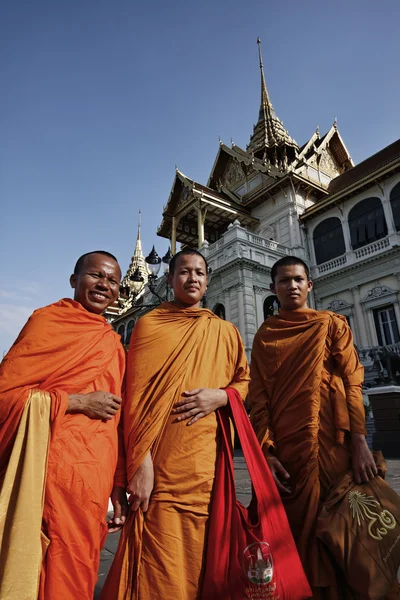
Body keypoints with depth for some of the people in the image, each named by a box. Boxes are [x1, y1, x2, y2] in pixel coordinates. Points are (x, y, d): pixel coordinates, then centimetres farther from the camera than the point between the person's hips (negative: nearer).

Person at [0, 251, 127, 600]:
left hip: (94, 475, 6)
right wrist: (79, 401, -12)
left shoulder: (114, 344, 14)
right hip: (52, 464, -5)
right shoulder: (49, 318, -3)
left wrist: (115, 486, 16)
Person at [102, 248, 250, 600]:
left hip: (208, 461, 3)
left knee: (201, 555, 12)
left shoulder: (225, 331, 12)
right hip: (161, 464, -3)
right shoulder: (150, 324, 3)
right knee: (161, 571, 2)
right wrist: (140, 462, -12)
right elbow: (137, 395, -4)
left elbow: (244, 381, 16)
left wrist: (221, 396, -6)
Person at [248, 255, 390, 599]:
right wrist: (266, 451, -8)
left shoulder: (332, 324, 6)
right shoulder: (264, 335, 8)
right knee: (295, 529, 10)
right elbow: (259, 396, 2)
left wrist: (359, 443, -13)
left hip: (331, 443, -1)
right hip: (285, 447, 1)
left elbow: (352, 382, -2)